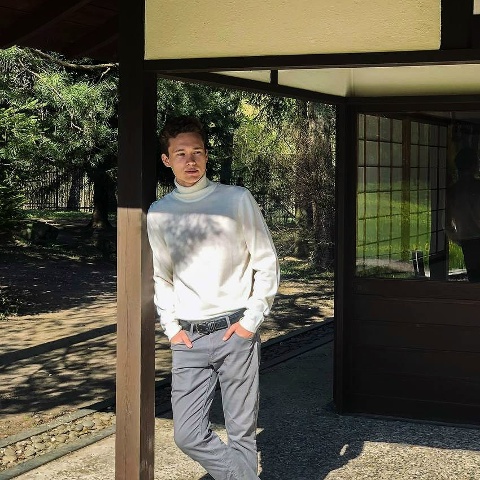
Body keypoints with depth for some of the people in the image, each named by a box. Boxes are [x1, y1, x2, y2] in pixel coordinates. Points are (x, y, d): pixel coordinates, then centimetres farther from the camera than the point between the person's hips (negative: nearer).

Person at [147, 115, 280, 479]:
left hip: (235, 333, -3)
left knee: (242, 433, 2)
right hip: (188, 339, 3)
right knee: (189, 437, 0)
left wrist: (251, 320, -6)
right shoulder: (158, 213, 6)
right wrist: (171, 327, 7)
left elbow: (266, 264, 0)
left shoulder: (237, 200, -3)